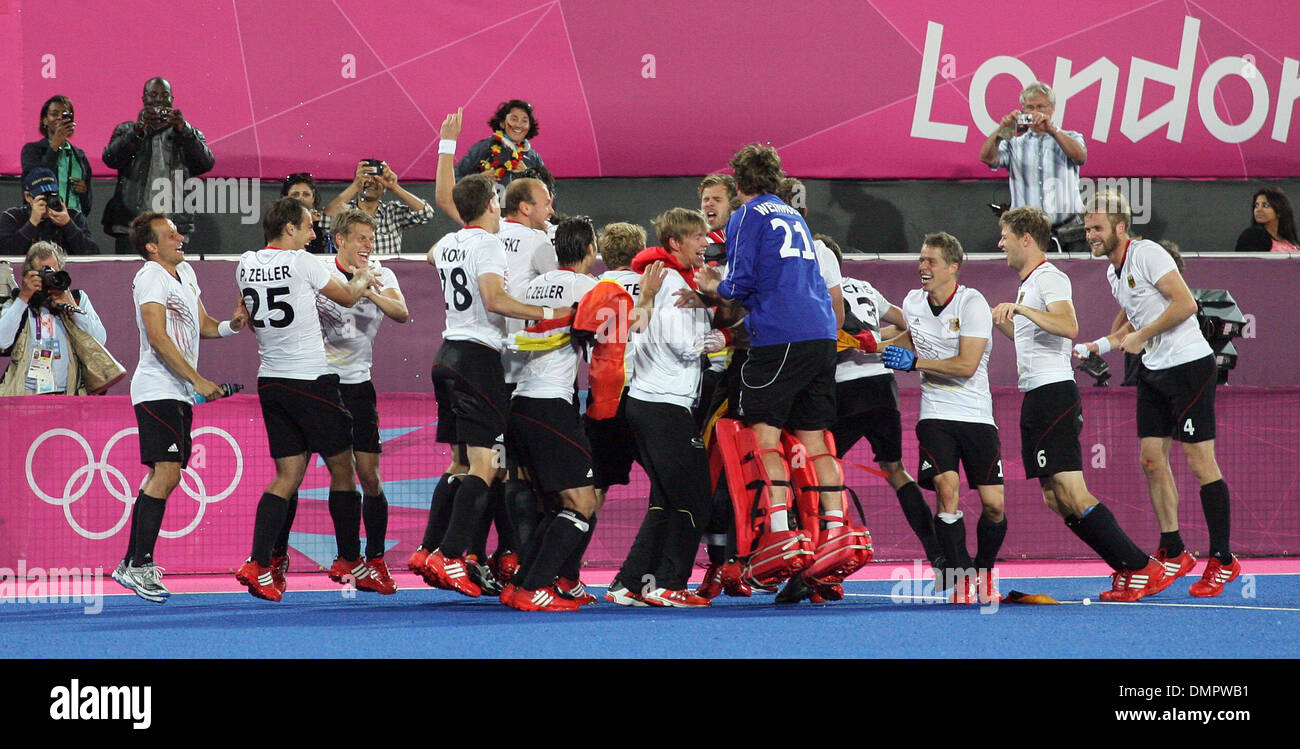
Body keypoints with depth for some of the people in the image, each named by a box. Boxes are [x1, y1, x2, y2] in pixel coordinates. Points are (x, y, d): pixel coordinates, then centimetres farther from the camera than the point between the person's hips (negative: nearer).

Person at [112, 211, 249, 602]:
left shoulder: (185, 272, 17)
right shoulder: (150, 277, -11)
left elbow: (202, 326, 23)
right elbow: (158, 339, -19)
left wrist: (231, 325, 2)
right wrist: (198, 380, -22)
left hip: (179, 393, 9)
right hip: (158, 390, -9)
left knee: (163, 476, 9)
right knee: (167, 473, -17)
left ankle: (131, 564, 14)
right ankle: (141, 566, -18)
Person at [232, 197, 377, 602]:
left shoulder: (246, 264, 7)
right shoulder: (301, 263, -11)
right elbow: (347, 296, 5)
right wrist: (363, 279, 27)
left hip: (270, 381, 6)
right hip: (311, 379, -6)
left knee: (288, 475, 6)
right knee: (342, 469, 9)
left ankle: (258, 565, -9)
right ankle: (349, 562, 17)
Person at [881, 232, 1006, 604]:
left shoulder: (972, 304, -11)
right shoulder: (913, 302, 5)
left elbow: (966, 365, -20)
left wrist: (914, 362, -21)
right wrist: (886, 348, 12)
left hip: (977, 414, -2)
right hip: (935, 415, 2)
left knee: (994, 505, -5)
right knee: (946, 489, -20)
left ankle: (984, 572, 21)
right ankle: (960, 578, -10)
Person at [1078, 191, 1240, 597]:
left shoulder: (1147, 254, -14)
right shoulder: (1113, 273, 13)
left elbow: (1185, 304, -20)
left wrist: (1141, 335, -14)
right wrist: (1095, 346, 13)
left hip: (1190, 365, -9)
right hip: (1153, 371, 9)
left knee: (1200, 461, -7)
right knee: (1152, 459, 5)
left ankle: (1222, 560, -2)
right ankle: (1173, 553, 14)